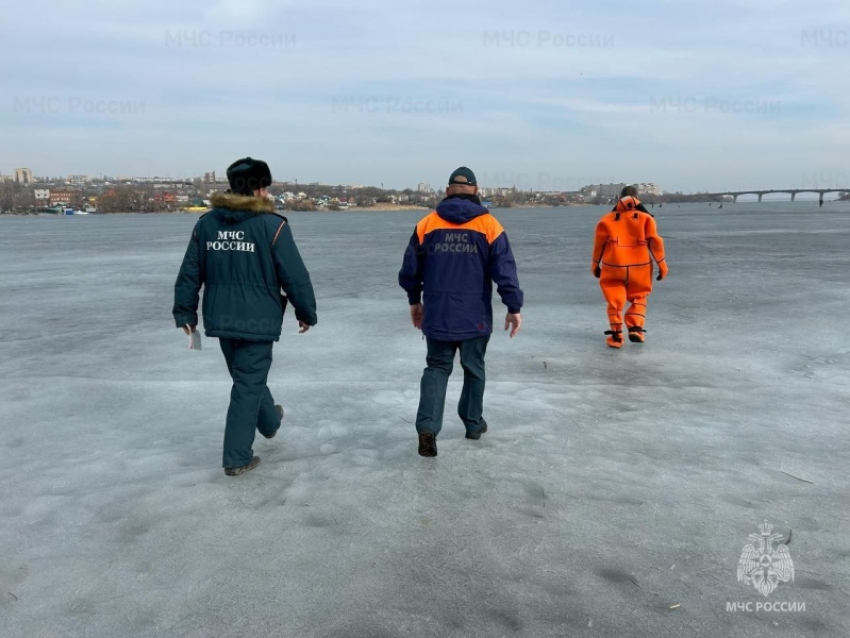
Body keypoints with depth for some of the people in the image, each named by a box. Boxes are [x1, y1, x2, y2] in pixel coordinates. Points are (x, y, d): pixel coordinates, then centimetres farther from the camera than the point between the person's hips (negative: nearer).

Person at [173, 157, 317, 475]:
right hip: (257, 321, -6)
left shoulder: (206, 223, 3)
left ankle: (270, 421, 48)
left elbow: (189, 273, 7)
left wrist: (185, 311, 15)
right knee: (248, 384, 4)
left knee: (247, 374, 25)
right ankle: (236, 458, 10)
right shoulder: (272, 225, -14)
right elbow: (295, 276, -12)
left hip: (221, 319, 6)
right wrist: (306, 313, 0)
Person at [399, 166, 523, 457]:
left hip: (437, 314, 1)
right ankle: (473, 422, 30)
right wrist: (514, 307, -1)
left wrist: (414, 300, 18)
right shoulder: (488, 224, -4)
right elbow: (504, 269, -8)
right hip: (475, 316, -1)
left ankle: (427, 426, -7)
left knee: (437, 367, 9)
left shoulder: (428, 223, 1)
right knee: (473, 368, 16)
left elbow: (410, 268, 5)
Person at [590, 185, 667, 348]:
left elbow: (599, 244, 6)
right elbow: (654, 241, -2)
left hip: (613, 267, 0)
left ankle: (616, 334, 4)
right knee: (638, 298, 17)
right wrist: (661, 263, 4)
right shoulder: (645, 218, 1)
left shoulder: (607, 220, 4)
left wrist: (595, 265, 17)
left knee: (615, 300, 8)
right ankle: (635, 329, 4)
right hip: (639, 267, 0)